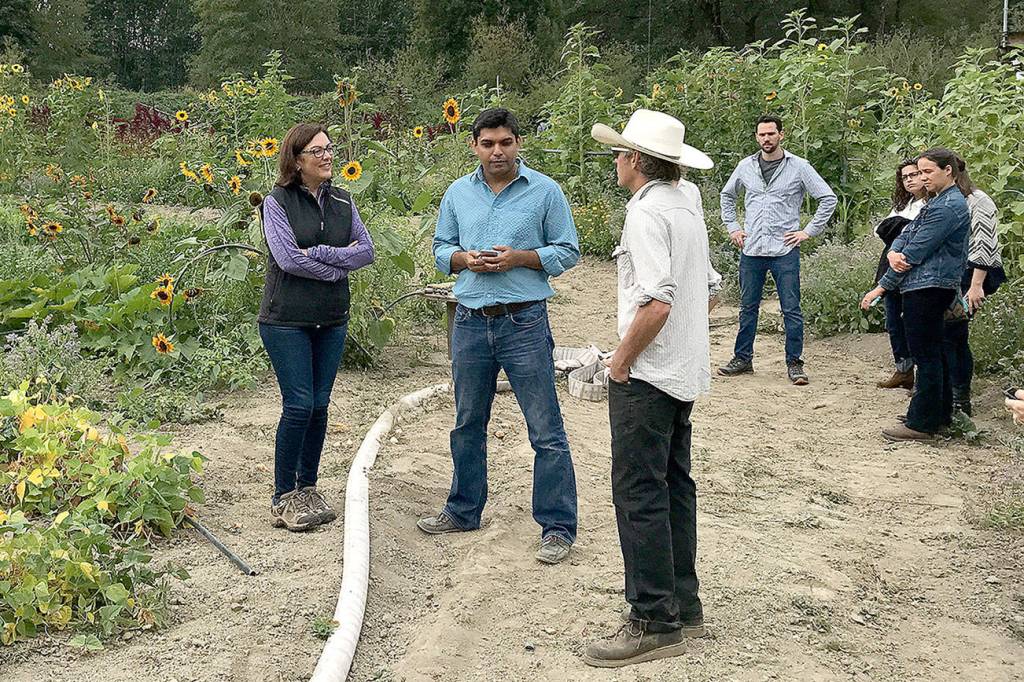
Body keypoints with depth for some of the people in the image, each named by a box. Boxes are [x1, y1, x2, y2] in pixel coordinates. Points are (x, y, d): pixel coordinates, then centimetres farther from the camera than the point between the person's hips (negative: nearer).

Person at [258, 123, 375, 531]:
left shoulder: (342, 202, 9)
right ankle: (283, 498, 5)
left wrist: (318, 253, -13)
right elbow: (288, 258, -17)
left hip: (332, 320, 5)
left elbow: (367, 250, -1)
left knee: (320, 405, 8)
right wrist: (340, 265, -11)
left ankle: (308, 488, 21)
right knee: (299, 405, -7)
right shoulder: (277, 202, -6)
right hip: (287, 320, -5)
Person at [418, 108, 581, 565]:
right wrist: (465, 259, -7)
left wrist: (519, 258, -15)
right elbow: (441, 250, 15)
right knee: (467, 424, 16)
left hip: (524, 321, -4)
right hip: (470, 322, 4)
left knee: (545, 430, -3)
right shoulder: (458, 193, 10)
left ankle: (558, 527, 6)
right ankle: (464, 510, 32)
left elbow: (567, 252, 0)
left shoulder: (545, 191, -2)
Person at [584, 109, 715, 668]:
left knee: (638, 495, -5)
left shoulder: (646, 213, -16)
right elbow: (705, 291, 19)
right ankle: (682, 606, 24)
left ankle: (654, 624, 1)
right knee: (673, 488, 15)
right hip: (684, 372, 10)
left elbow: (657, 303, -25)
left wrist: (621, 361, -14)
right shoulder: (688, 209, 14)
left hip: (647, 376, -10)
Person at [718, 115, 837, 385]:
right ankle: (742, 358, 22)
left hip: (784, 251, -3)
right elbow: (727, 195, 24)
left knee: (791, 310, 0)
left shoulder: (798, 167, -2)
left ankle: (794, 363, 8)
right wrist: (732, 227, 14)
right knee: (747, 307, 11)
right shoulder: (746, 166, 8)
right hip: (751, 250, 3)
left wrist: (809, 231, -4)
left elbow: (828, 198, 1)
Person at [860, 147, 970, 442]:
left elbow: (916, 252, -18)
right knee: (933, 353, 16)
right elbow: (907, 232, 12)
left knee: (926, 355, -5)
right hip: (928, 288, 11)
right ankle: (940, 415, 26)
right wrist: (892, 253, -12)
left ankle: (922, 424, 1)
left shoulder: (948, 207, -16)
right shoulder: (937, 202, 18)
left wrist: (881, 288, -15)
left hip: (927, 289, -11)